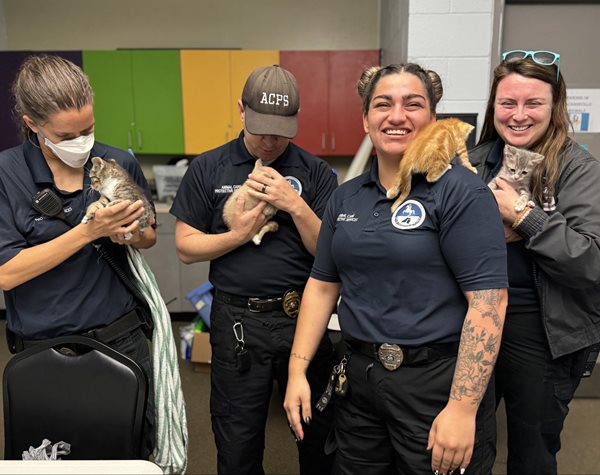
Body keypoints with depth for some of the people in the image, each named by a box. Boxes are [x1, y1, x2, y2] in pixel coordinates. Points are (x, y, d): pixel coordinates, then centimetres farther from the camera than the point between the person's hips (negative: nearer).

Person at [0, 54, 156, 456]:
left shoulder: (121, 164, -3)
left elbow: (150, 237, 11)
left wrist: (130, 234, -13)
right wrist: (89, 231, -23)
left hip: (121, 339, 2)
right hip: (44, 349, -1)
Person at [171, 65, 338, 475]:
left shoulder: (315, 172, 0)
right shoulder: (207, 169, 1)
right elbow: (187, 248, 1)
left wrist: (296, 205, -18)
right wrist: (237, 235, -15)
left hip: (302, 315, 0)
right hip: (237, 321, 0)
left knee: (318, 434, 17)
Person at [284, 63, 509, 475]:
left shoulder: (460, 191, -11)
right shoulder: (346, 198, 6)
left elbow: (488, 301, -17)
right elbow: (322, 285, 9)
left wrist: (463, 408, -20)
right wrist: (298, 369, 4)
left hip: (438, 380, -5)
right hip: (358, 379, 6)